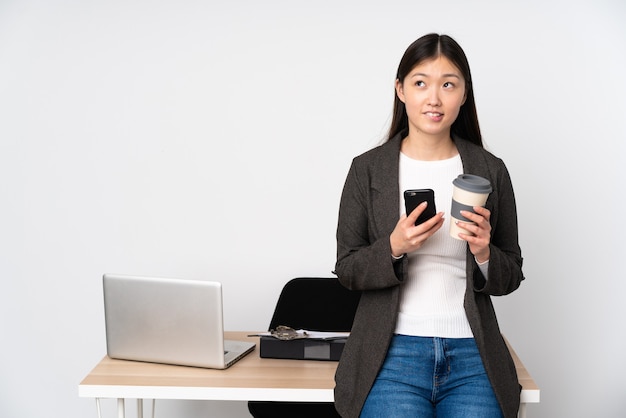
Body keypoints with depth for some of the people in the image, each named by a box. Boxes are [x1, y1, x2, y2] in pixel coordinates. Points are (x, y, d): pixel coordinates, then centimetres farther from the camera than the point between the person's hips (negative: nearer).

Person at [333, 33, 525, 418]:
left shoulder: (491, 170, 5)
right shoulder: (368, 169, 2)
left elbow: (510, 278, 9)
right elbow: (347, 270, 2)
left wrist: (483, 254, -12)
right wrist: (394, 247, -16)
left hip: (471, 357, 2)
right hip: (393, 353, -1)